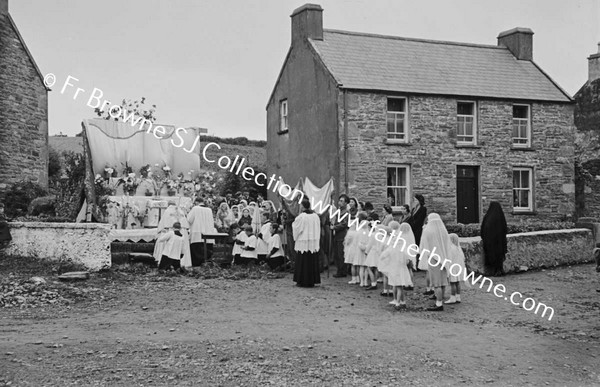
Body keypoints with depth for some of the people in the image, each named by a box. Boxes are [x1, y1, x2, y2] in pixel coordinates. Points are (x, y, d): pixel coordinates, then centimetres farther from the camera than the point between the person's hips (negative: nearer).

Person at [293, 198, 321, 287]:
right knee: (312, 262, 10)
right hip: (314, 243, 5)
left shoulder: (301, 217, -14)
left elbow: (296, 228, -4)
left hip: (303, 243, -5)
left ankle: (302, 281, 6)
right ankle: (312, 281, 15)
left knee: (303, 262, 3)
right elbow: (318, 230, 8)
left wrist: (293, 223, 14)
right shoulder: (316, 216, 1)